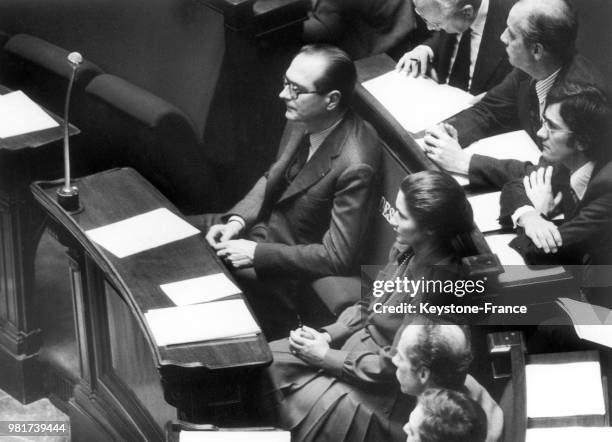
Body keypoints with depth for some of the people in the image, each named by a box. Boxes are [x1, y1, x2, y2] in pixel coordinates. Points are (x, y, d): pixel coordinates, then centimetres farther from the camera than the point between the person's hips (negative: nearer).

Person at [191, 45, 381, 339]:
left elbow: (337, 258, -25)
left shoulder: (354, 167, -32)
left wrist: (255, 254, -23)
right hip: (263, 225, 8)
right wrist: (238, 219, -6)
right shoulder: (304, 121, -9)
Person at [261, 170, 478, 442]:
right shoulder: (406, 249, -3)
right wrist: (327, 335, -4)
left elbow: (394, 366, -24)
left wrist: (326, 357, -17)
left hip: (386, 392, -8)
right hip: (357, 346, 8)